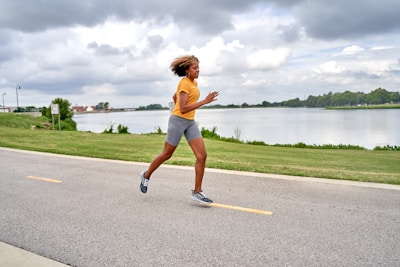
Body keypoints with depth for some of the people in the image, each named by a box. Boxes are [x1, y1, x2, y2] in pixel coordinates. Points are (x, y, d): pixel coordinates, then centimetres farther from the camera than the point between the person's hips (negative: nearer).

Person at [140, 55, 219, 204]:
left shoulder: (194, 83, 12)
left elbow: (174, 97, 25)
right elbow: (183, 108, -24)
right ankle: (146, 175, 34)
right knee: (167, 154, 8)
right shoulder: (184, 83, -14)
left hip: (190, 122, 8)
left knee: (202, 156, -5)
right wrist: (204, 101, -25)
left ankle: (197, 192, 2)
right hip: (178, 121, -8)